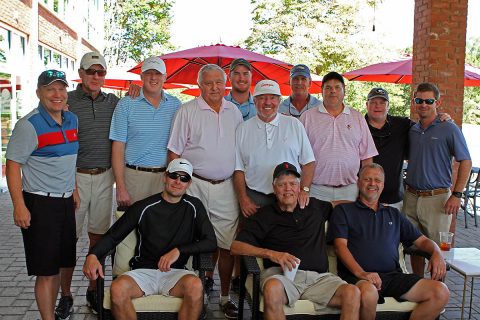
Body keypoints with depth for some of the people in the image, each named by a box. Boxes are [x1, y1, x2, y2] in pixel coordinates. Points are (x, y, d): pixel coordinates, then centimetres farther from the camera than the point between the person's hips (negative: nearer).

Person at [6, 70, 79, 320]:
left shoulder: (72, 120, 8)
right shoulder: (29, 125, -13)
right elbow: (12, 165, -14)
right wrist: (19, 206, -20)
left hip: (65, 201, 7)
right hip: (39, 203, -7)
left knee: (60, 263, 16)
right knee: (46, 270, -1)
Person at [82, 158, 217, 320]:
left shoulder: (194, 207, 6)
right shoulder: (143, 207, 2)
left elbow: (211, 242, 2)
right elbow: (113, 236, 2)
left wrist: (179, 251, -12)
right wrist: (92, 255, -18)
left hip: (175, 272, 0)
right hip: (143, 271, 0)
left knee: (195, 285, -34)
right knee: (117, 289, -32)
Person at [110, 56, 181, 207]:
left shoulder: (175, 104, 6)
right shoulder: (126, 104, 0)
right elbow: (118, 148, -3)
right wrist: (121, 188, -9)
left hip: (166, 177, 2)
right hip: (135, 176, -1)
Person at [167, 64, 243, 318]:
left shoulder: (234, 112, 11)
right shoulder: (188, 111, 0)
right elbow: (175, 151, -1)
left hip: (226, 186, 3)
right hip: (195, 185, -3)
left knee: (227, 244, 6)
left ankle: (225, 296, 18)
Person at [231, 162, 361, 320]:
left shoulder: (315, 207, 23)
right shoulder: (264, 215, 11)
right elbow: (235, 246, 1)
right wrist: (272, 254, -11)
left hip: (318, 276, 3)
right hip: (280, 274, -3)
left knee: (353, 293, -26)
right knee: (272, 289, -39)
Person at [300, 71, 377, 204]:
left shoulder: (358, 118, 11)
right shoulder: (308, 117, 5)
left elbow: (366, 155, 11)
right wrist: (303, 187, -3)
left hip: (350, 190, 2)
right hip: (317, 189, -1)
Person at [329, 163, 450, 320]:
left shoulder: (394, 214, 27)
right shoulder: (343, 211, 12)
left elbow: (422, 240, 26)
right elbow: (341, 246, -1)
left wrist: (436, 253, 2)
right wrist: (360, 273, -18)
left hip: (393, 276, 5)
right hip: (357, 275, -4)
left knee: (441, 292, -18)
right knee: (368, 293, -40)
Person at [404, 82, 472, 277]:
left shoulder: (449, 129, -5)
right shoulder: (411, 130, 10)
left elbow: (466, 162, -5)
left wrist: (456, 195, -13)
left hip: (436, 198, -5)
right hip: (411, 197, 5)